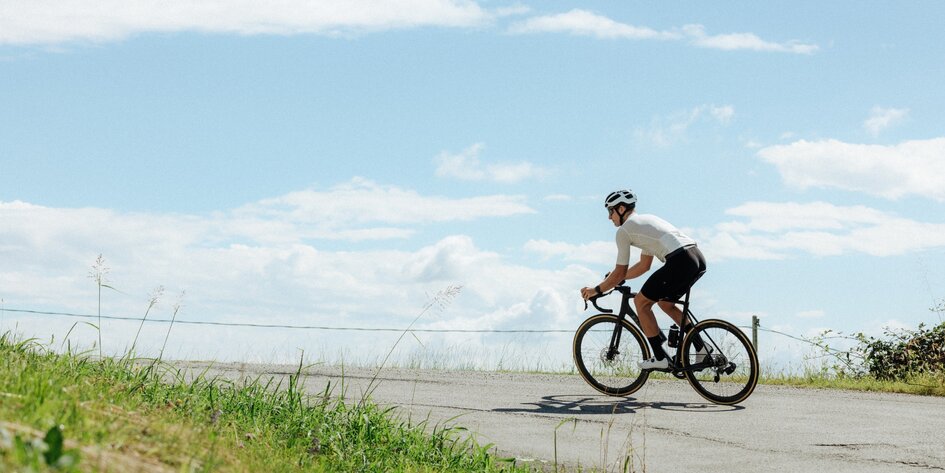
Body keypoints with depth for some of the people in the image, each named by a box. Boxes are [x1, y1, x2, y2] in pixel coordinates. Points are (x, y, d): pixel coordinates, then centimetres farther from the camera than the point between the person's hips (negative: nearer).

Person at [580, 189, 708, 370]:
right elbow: (644, 265, 37)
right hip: (699, 259, 9)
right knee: (665, 302, 27)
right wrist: (615, 278, 40)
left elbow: (620, 273, 5)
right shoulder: (646, 220, 32)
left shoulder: (624, 229, 5)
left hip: (680, 261, -9)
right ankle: (701, 347, 21)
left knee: (641, 302, 5)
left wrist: (596, 290, 17)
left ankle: (661, 358, 4)